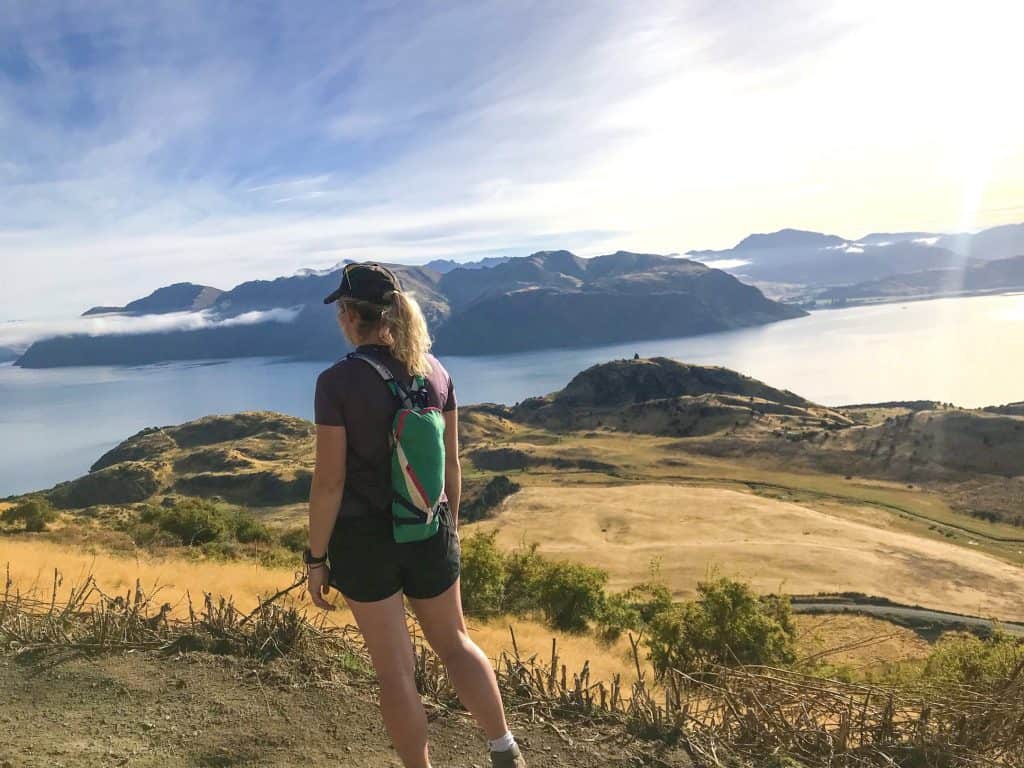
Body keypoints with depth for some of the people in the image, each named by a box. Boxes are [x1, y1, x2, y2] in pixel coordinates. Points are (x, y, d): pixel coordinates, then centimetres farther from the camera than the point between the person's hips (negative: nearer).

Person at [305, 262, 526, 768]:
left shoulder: (337, 381, -17)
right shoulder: (433, 370, -3)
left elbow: (329, 482, -16)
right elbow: (451, 463, 4)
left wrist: (316, 559, -4)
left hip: (364, 538, -4)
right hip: (428, 532, 4)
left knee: (394, 669, 13)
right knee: (453, 642, 24)